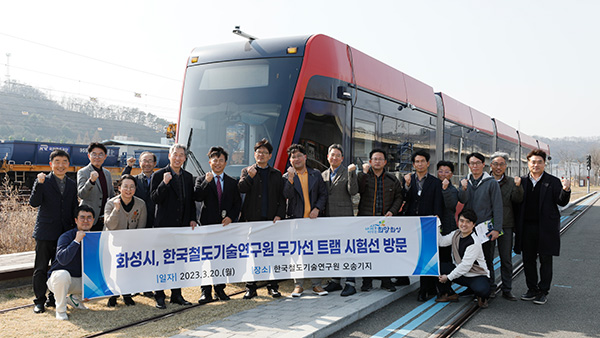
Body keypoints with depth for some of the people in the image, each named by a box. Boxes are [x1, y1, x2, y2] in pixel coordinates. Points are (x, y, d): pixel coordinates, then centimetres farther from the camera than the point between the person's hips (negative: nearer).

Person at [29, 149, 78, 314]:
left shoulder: (72, 184, 10)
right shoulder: (43, 181, -2)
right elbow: (34, 203, -14)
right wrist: (39, 183, -25)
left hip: (65, 232, 4)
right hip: (45, 232, -3)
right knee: (41, 268, 2)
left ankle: (54, 298, 23)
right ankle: (40, 300, 13)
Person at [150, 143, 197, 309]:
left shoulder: (188, 177, 11)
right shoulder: (159, 175, -4)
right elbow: (155, 199, -12)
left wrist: (192, 219, 6)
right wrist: (164, 183, -25)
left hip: (183, 225, 5)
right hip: (165, 225, -5)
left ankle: (176, 295, 21)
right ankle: (159, 296, 10)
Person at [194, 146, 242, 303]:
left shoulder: (232, 182, 11)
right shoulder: (202, 180, 5)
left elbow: (237, 203, 9)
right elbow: (197, 197, -11)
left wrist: (231, 217, -6)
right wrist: (207, 182, -18)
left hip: (226, 224, 2)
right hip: (208, 224, -2)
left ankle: (220, 289, 18)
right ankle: (206, 292, 6)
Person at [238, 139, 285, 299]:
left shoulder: (276, 174, 14)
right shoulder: (247, 171, 11)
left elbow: (281, 197, 11)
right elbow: (241, 188, -6)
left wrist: (279, 215, -1)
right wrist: (249, 177, -23)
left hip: (271, 219, 1)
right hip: (252, 219, -1)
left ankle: (273, 286, 11)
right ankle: (251, 287, 10)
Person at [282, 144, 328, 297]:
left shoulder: (316, 175, 10)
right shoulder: (287, 177, 4)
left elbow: (323, 194, 10)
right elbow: (287, 195, -10)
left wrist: (317, 209, -4)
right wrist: (291, 178, -20)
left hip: (313, 218, 1)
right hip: (295, 218, -1)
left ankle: (316, 284, 12)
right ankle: (298, 285, 12)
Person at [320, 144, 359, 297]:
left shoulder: (348, 172, -2)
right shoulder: (323, 175, 14)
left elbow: (353, 191, -15)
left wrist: (351, 172, -21)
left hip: (344, 215, -6)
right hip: (328, 217, 6)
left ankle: (350, 283, -1)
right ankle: (335, 281, 21)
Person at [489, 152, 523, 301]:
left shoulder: (511, 182, 7)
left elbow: (517, 200, -4)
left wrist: (518, 187, -21)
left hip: (505, 225, 1)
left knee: (506, 259, 6)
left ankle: (507, 290, 15)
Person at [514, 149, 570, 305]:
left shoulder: (553, 181, 1)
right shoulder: (522, 181, 7)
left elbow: (561, 202, -4)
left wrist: (566, 190, -22)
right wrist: (516, 226, -3)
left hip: (545, 228, -3)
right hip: (527, 228, 3)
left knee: (545, 261, 4)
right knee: (528, 260, 9)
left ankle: (543, 292, 15)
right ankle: (532, 290, 23)